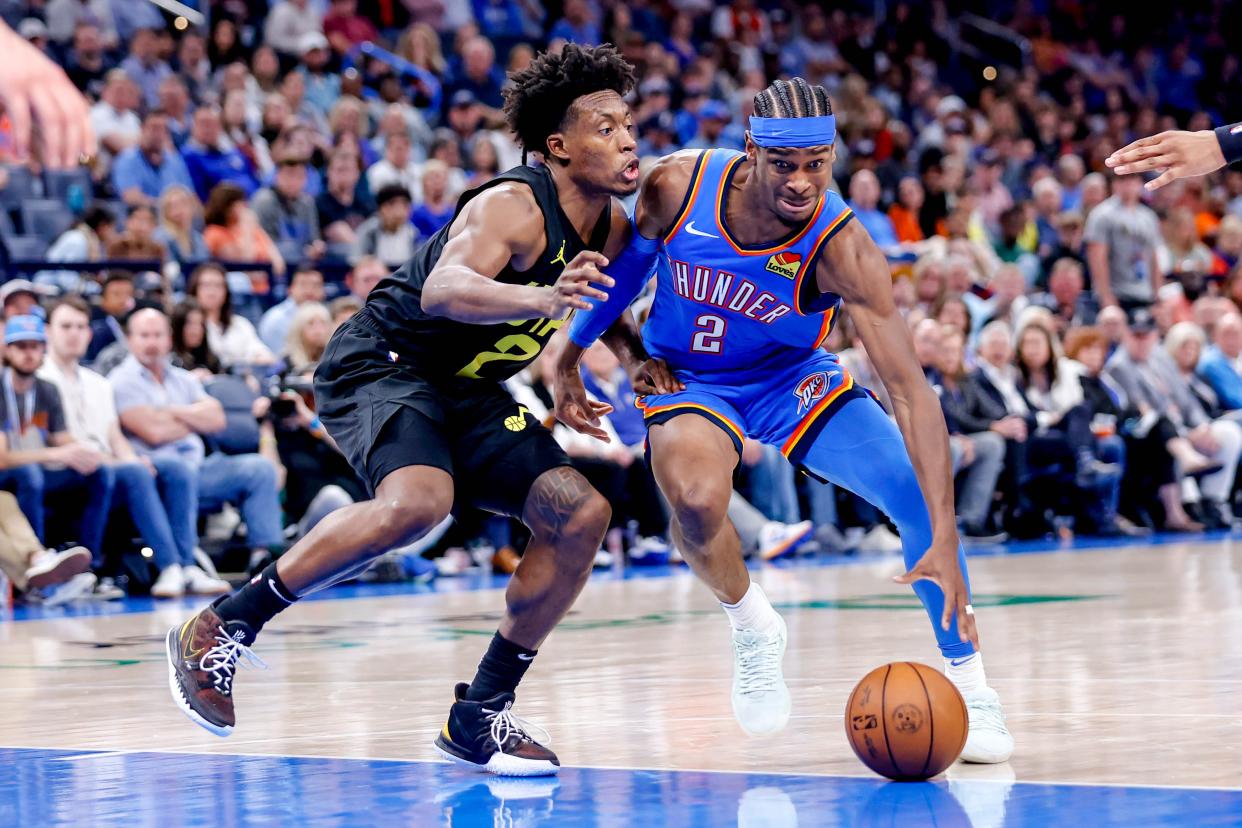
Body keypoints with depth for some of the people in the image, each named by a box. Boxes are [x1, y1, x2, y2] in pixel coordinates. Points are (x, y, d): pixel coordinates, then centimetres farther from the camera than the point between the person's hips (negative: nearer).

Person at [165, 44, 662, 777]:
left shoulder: (612, 223, 1)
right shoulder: (512, 207, -24)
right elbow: (443, 290, -44)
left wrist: (649, 365, 3)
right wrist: (542, 299, -61)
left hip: (467, 389, 9)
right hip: (382, 363, -9)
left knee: (581, 515, -3)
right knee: (417, 503, -35)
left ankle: (480, 715, 5)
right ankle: (219, 631, -21)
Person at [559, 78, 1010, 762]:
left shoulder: (841, 248, -31)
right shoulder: (676, 186, -26)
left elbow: (910, 392, -36)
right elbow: (629, 261, 0)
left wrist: (945, 542, -44)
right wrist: (574, 352, 9)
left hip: (790, 375, 0)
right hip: (686, 375, 0)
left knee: (919, 491, -18)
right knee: (695, 500, -33)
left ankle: (968, 686, 2)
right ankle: (749, 627, 1)